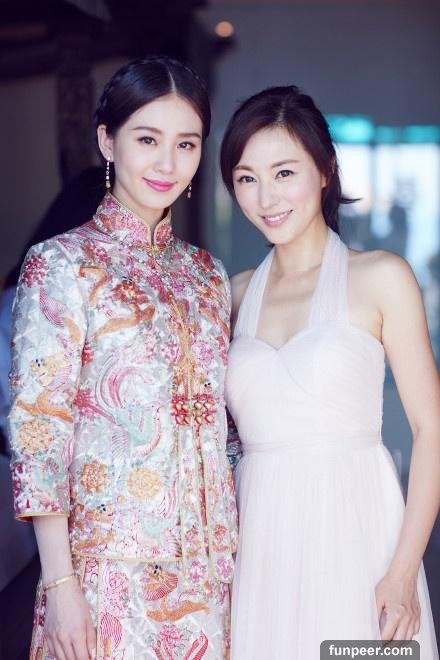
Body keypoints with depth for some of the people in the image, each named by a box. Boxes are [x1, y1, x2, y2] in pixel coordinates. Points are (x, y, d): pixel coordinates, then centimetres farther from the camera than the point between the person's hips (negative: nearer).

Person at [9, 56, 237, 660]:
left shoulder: (208, 274, 9)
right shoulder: (61, 264, -7)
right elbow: (37, 430, -11)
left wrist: (232, 553, 8)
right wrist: (60, 583, -15)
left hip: (211, 563, 5)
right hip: (110, 560, -5)